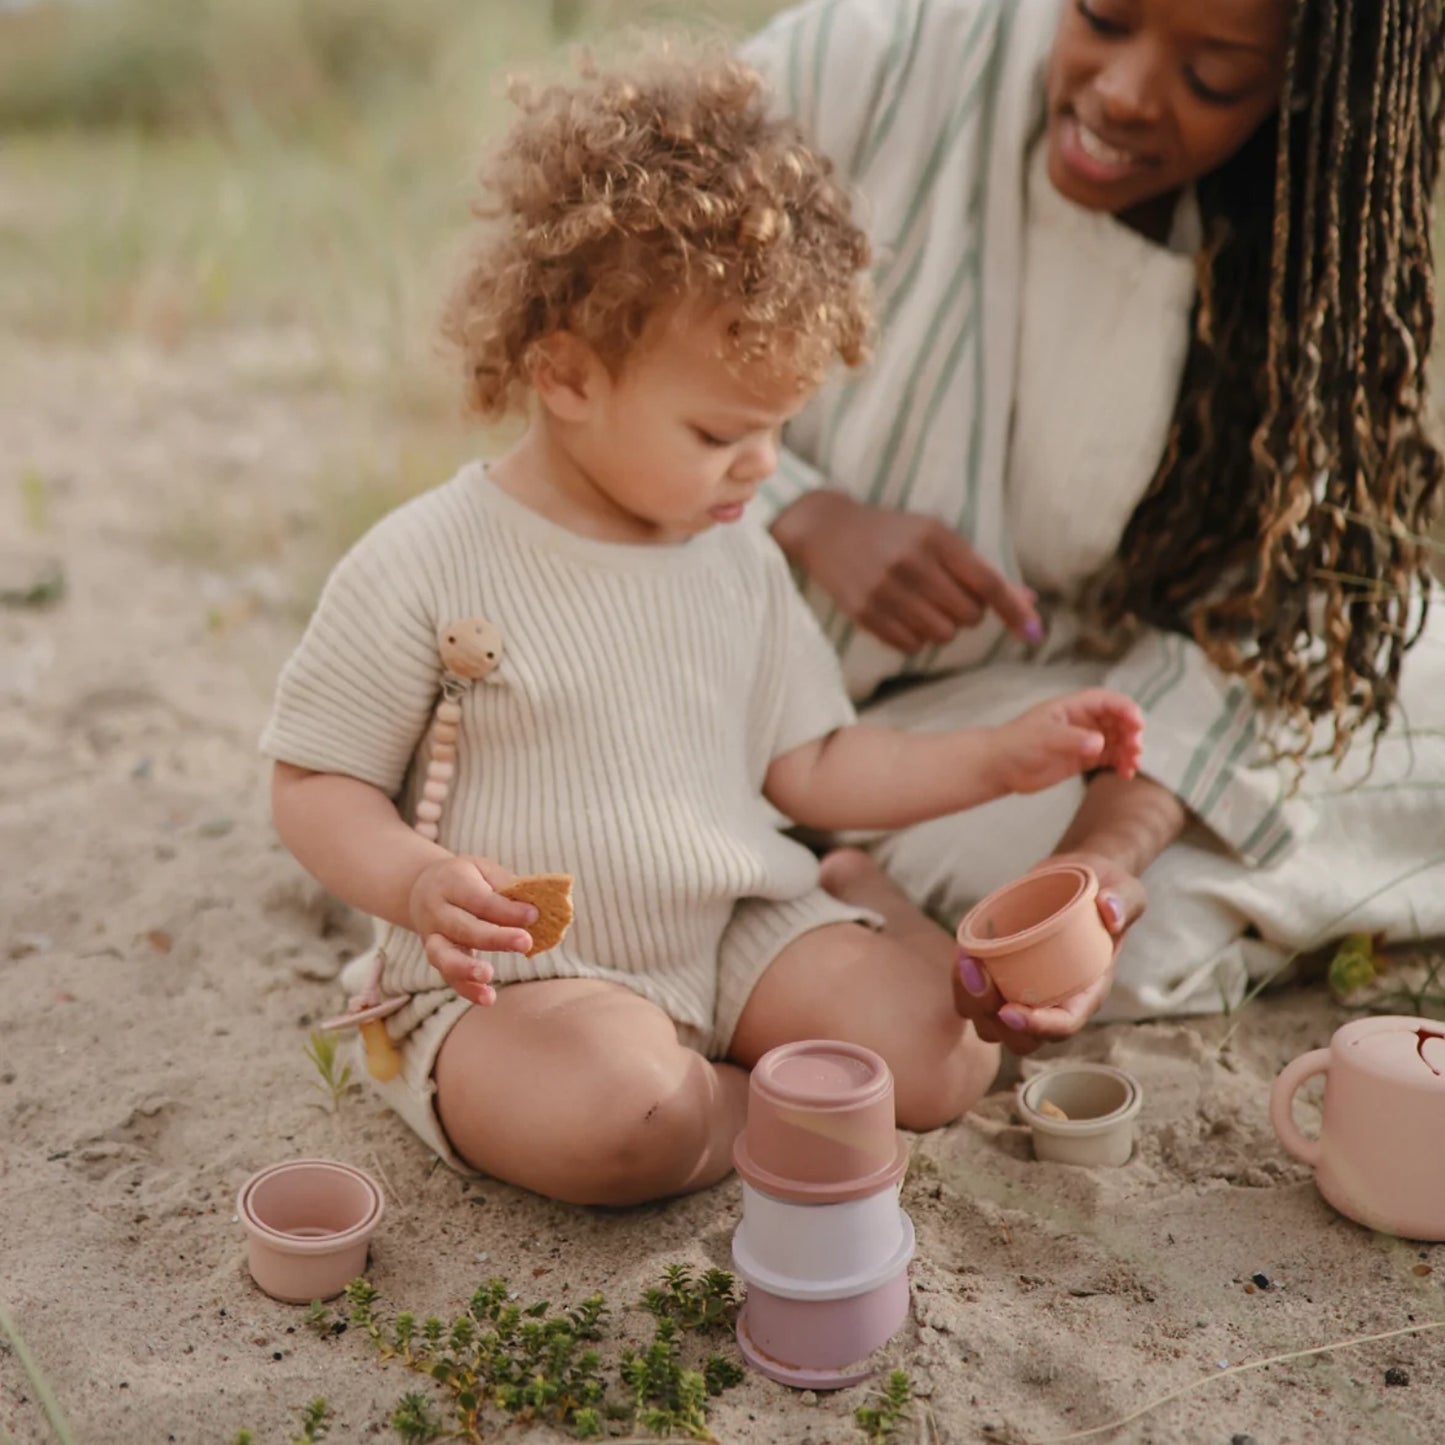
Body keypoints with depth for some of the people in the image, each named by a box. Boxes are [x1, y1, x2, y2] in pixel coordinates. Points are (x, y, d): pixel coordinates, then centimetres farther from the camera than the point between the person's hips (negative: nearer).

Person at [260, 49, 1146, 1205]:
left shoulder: (740, 559, 6)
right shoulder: (424, 570, -12)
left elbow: (807, 765, 12)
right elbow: (315, 786, -6)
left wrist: (1002, 757, 6)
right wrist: (415, 883, -26)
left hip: (742, 933, 5)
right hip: (520, 976, -4)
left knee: (948, 1044, -15)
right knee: (620, 1108, -36)